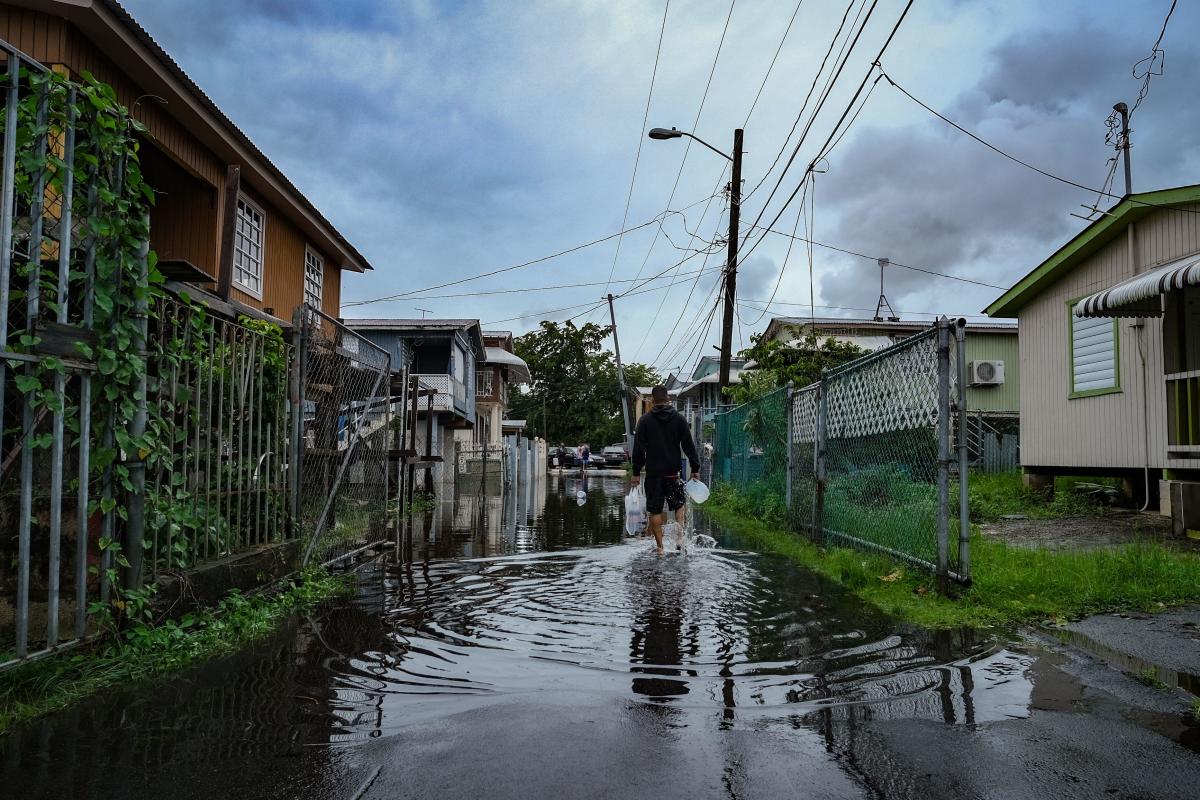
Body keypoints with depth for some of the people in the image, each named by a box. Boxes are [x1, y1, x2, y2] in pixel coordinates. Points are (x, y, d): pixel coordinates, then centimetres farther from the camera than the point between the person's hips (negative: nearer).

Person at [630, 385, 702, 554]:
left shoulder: (645, 420, -2)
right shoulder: (678, 418, 1)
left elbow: (638, 448, -3)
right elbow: (689, 445, 1)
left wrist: (636, 472, 2)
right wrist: (695, 468, 7)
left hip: (653, 472, -1)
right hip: (673, 472, 1)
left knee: (655, 510, 5)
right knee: (679, 505, 19)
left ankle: (659, 546, 7)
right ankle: (680, 538, 6)